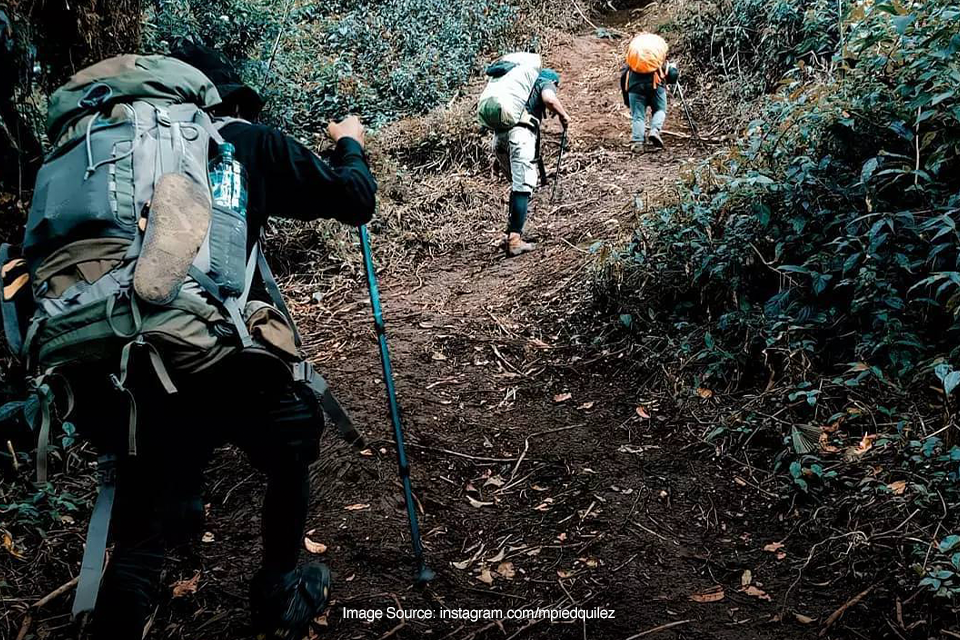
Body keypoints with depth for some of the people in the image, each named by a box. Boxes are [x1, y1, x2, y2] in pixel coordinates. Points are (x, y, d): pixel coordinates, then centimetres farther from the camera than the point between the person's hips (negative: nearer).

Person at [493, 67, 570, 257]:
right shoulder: (545, 83, 15)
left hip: (499, 135, 7)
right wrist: (563, 115, 8)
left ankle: (511, 233, 14)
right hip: (521, 133, -7)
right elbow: (549, 99, -10)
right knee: (523, 186, -9)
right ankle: (514, 240, -17)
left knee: (518, 184, 18)